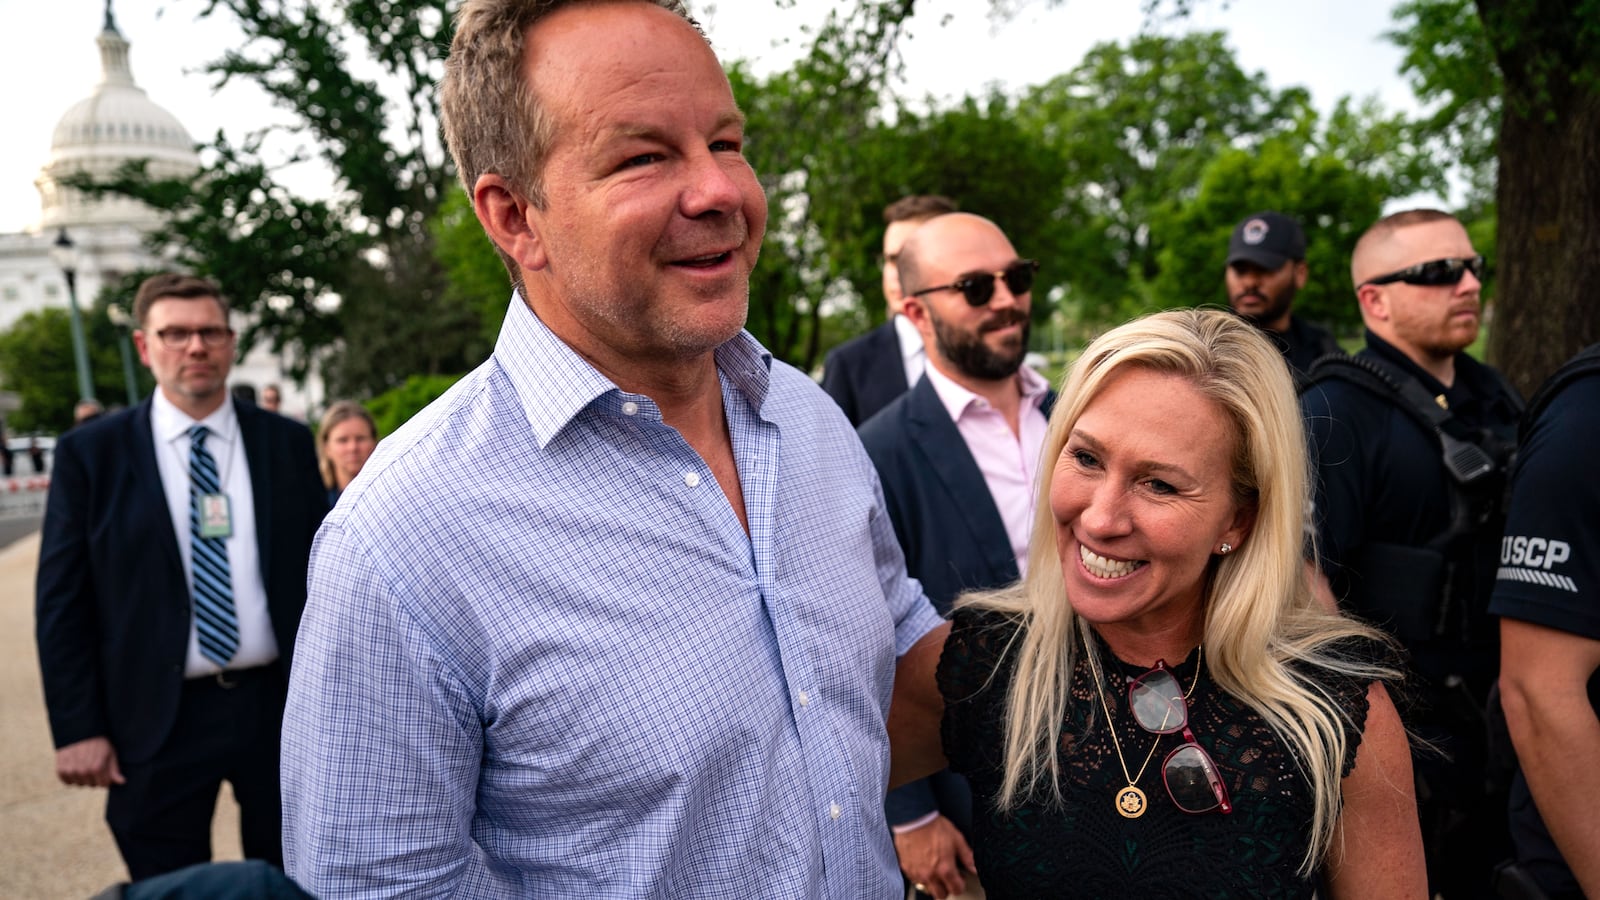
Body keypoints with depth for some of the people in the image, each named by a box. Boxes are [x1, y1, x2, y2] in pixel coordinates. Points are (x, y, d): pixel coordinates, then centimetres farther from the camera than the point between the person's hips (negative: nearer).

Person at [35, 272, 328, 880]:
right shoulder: (91, 453, -2)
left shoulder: (287, 443, 3)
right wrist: (77, 729, -6)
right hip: (159, 719, -1)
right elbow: (62, 601, -1)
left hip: (282, 705, 2)